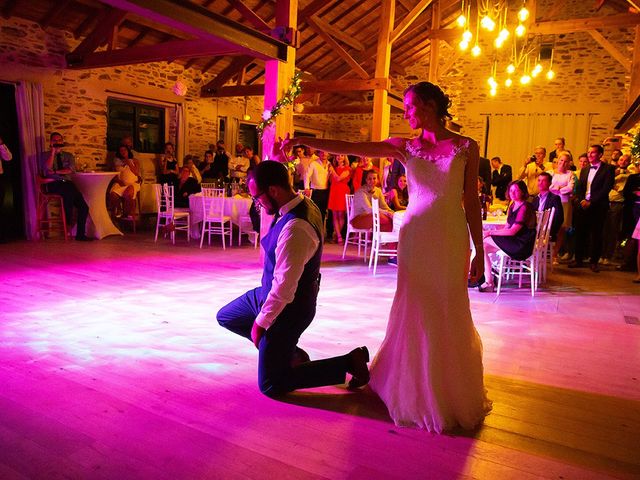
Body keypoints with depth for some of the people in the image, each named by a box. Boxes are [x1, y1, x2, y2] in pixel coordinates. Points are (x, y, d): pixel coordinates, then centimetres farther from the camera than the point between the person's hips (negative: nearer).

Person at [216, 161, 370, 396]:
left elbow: (283, 288, -28)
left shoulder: (294, 229, -34)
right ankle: (291, 353, 21)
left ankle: (349, 362, 6)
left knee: (270, 385, 3)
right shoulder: (303, 204, -4)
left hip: (288, 306, -9)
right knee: (226, 317, 24)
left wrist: (260, 322, -15)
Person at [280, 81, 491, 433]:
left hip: (452, 239, -1)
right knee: (416, 312, 6)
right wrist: (303, 141, -8)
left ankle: (452, 389, 28)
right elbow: (348, 148, -1)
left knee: (449, 313, 6)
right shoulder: (405, 147, 5)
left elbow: (472, 202, 1)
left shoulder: (466, 147, 1)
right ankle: (417, 388, 26)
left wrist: (479, 252, 0)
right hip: (415, 237, 2)